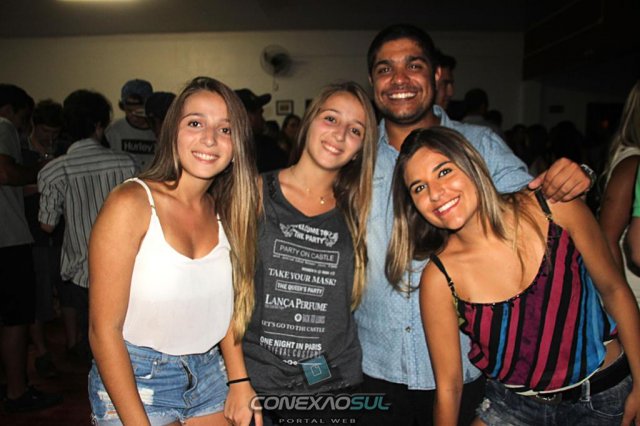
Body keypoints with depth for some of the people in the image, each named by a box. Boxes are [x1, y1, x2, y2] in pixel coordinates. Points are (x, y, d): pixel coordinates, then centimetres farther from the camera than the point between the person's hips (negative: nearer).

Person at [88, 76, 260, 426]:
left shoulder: (225, 212, -1)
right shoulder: (131, 203, -18)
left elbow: (225, 308, 6)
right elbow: (104, 330, -17)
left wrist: (239, 382, -3)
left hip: (209, 377, 5)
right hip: (132, 382, -5)